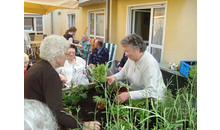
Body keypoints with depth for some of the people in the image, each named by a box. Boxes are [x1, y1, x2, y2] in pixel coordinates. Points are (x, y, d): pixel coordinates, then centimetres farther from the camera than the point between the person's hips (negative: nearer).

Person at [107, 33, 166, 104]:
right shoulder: (132, 57, -1)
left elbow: (151, 92, -31)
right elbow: (124, 72, 13)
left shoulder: (150, 64, -27)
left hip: (152, 100, -8)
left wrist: (129, 95, -38)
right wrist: (114, 77, -7)